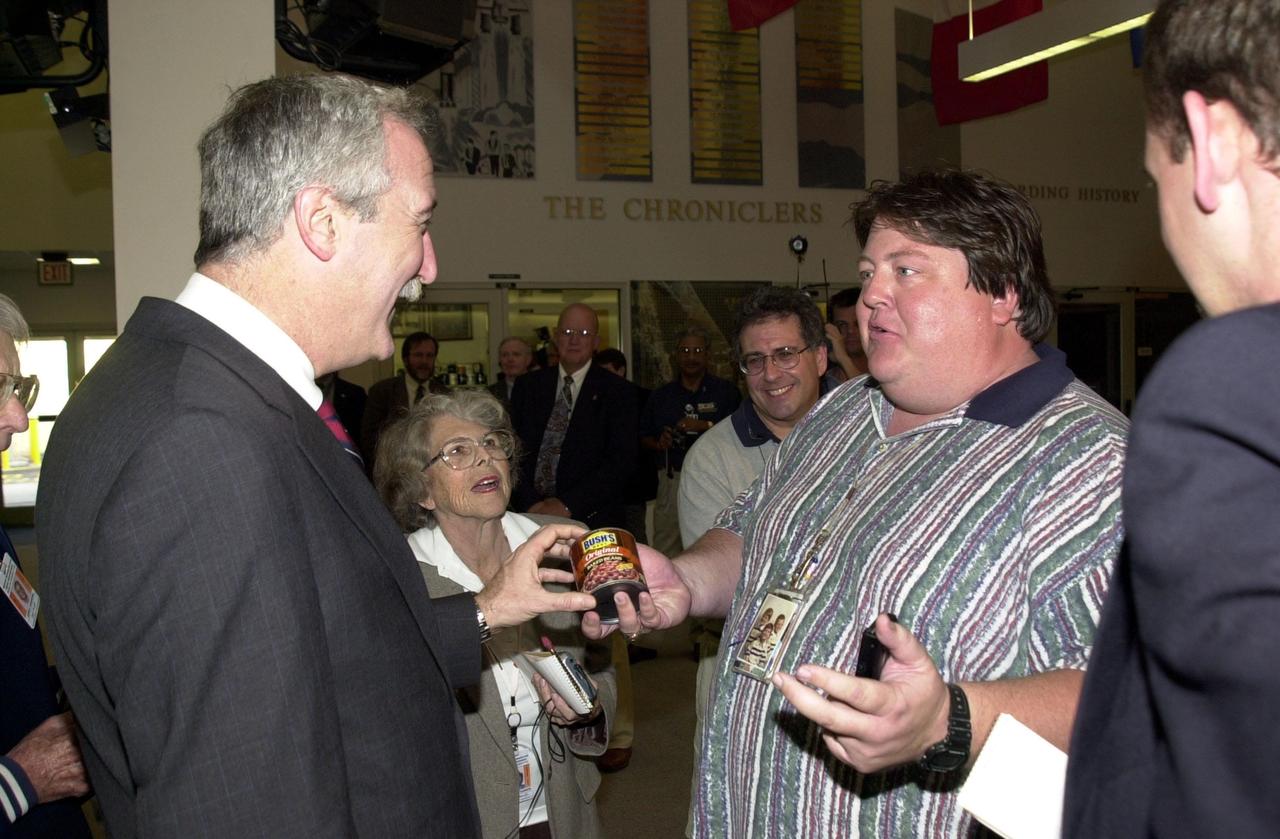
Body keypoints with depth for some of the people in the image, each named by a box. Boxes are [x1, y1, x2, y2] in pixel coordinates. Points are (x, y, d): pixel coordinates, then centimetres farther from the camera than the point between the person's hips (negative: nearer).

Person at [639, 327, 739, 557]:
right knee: (664, 549, -1)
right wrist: (659, 443, -2)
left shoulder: (726, 391, 6)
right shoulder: (660, 396, 16)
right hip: (671, 481, 3)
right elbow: (644, 437, 19)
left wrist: (706, 426, -11)